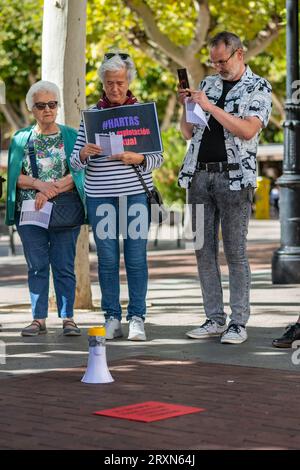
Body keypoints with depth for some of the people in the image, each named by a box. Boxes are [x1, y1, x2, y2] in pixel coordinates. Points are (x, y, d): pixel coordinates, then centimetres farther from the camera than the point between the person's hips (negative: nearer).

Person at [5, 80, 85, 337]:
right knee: (37, 266, 3)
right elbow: (14, 176, 3)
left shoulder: (71, 136, 6)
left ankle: (68, 318, 3)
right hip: (29, 211, 2)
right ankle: (39, 319, 7)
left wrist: (51, 190, -16)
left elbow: (77, 173, -4)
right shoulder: (21, 139, 10)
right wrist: (38, 184, -14)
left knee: (64, 266, -1)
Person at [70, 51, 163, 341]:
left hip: (136, 192, -1)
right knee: (107, 258, 4)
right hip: (99, 195, 1)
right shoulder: (91, 114, 7)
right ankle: (112, 318, 12)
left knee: (136, 257, -1)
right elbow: (75, 162, 6)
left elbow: (158, 158, 3)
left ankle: (137, 317, 7)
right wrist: (84, 153, -16)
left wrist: (138, 159, -17)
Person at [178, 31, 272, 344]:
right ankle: (215, 319, 12)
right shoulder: (207, 84, 17)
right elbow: (188, 134, 17)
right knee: (204, 250, 5)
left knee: (235, 252, -4)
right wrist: (186, 107, -1)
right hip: (199, 175, 5)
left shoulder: (258, 88, 1)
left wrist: (210, 107, -15)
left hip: (233, 176, -5)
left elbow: (247, 130, -15)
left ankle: (238, 322, 1)